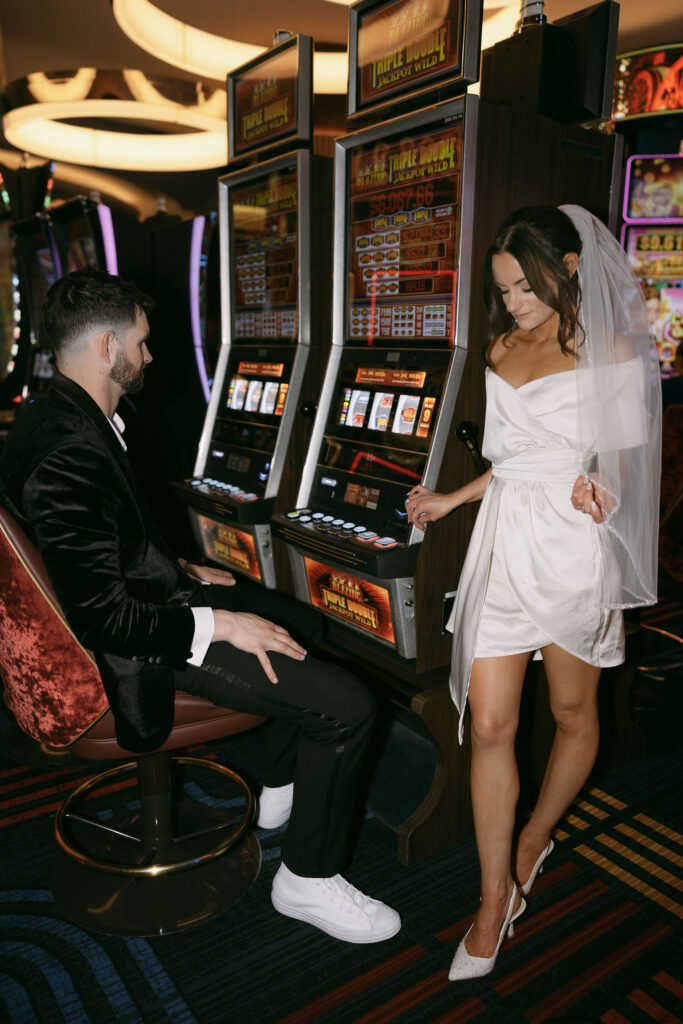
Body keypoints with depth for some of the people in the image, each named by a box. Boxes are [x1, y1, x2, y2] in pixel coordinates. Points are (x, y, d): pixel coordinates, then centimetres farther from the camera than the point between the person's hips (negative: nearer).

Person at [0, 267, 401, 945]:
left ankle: (282, 791, 37)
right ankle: (307, 880, 9)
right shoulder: (69, 454, -29)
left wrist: (179, 572, 13)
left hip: (150, 599, 11)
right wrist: (218, 624, -22)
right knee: (348, 706, -14)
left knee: (298, 622, 26)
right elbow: (102, 614, -29)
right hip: (140, 651, -11)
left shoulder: (59, 419, 5)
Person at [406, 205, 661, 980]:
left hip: (574, 548, -4)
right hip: (503, 543, 4)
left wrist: (592, 492, -23)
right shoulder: (502, 349, 12)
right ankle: (496, 900, 16)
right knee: (489, 725, 1)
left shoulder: (614, 355, -4)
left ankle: (534, 840, 42)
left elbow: (621, 465, -2)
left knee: (572, 713, 14)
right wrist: (451, 500, 20)